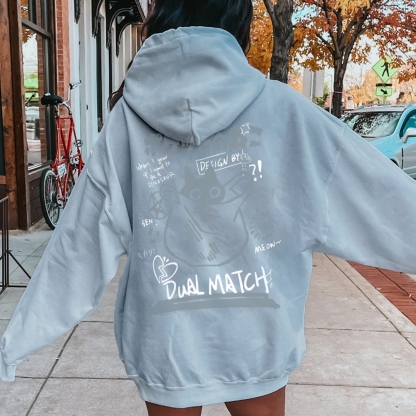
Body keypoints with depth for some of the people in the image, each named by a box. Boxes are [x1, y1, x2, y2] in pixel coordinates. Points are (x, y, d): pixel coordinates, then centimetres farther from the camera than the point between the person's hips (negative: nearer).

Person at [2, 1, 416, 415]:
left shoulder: (129, 117, -8)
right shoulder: (279, 106, -12)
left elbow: (79, 241, -6)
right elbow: (375, 194, -6)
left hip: (163, 340, 2)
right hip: (256, 338, -1)